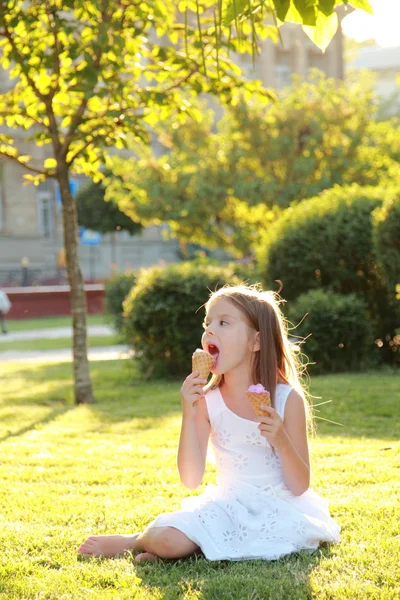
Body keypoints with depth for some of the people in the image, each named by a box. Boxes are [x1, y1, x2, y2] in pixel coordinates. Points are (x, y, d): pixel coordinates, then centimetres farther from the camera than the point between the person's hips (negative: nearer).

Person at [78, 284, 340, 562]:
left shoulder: (288, 399, -8)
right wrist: (188, 414, -16)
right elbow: (191, 480, -7)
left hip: (278, 507, 0)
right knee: (166, 538, -28)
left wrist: (281, 440, -25)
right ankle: (138, 541, 7)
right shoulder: (207, 401, -2)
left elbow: (299, 486, -7)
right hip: (228, 505, 0)